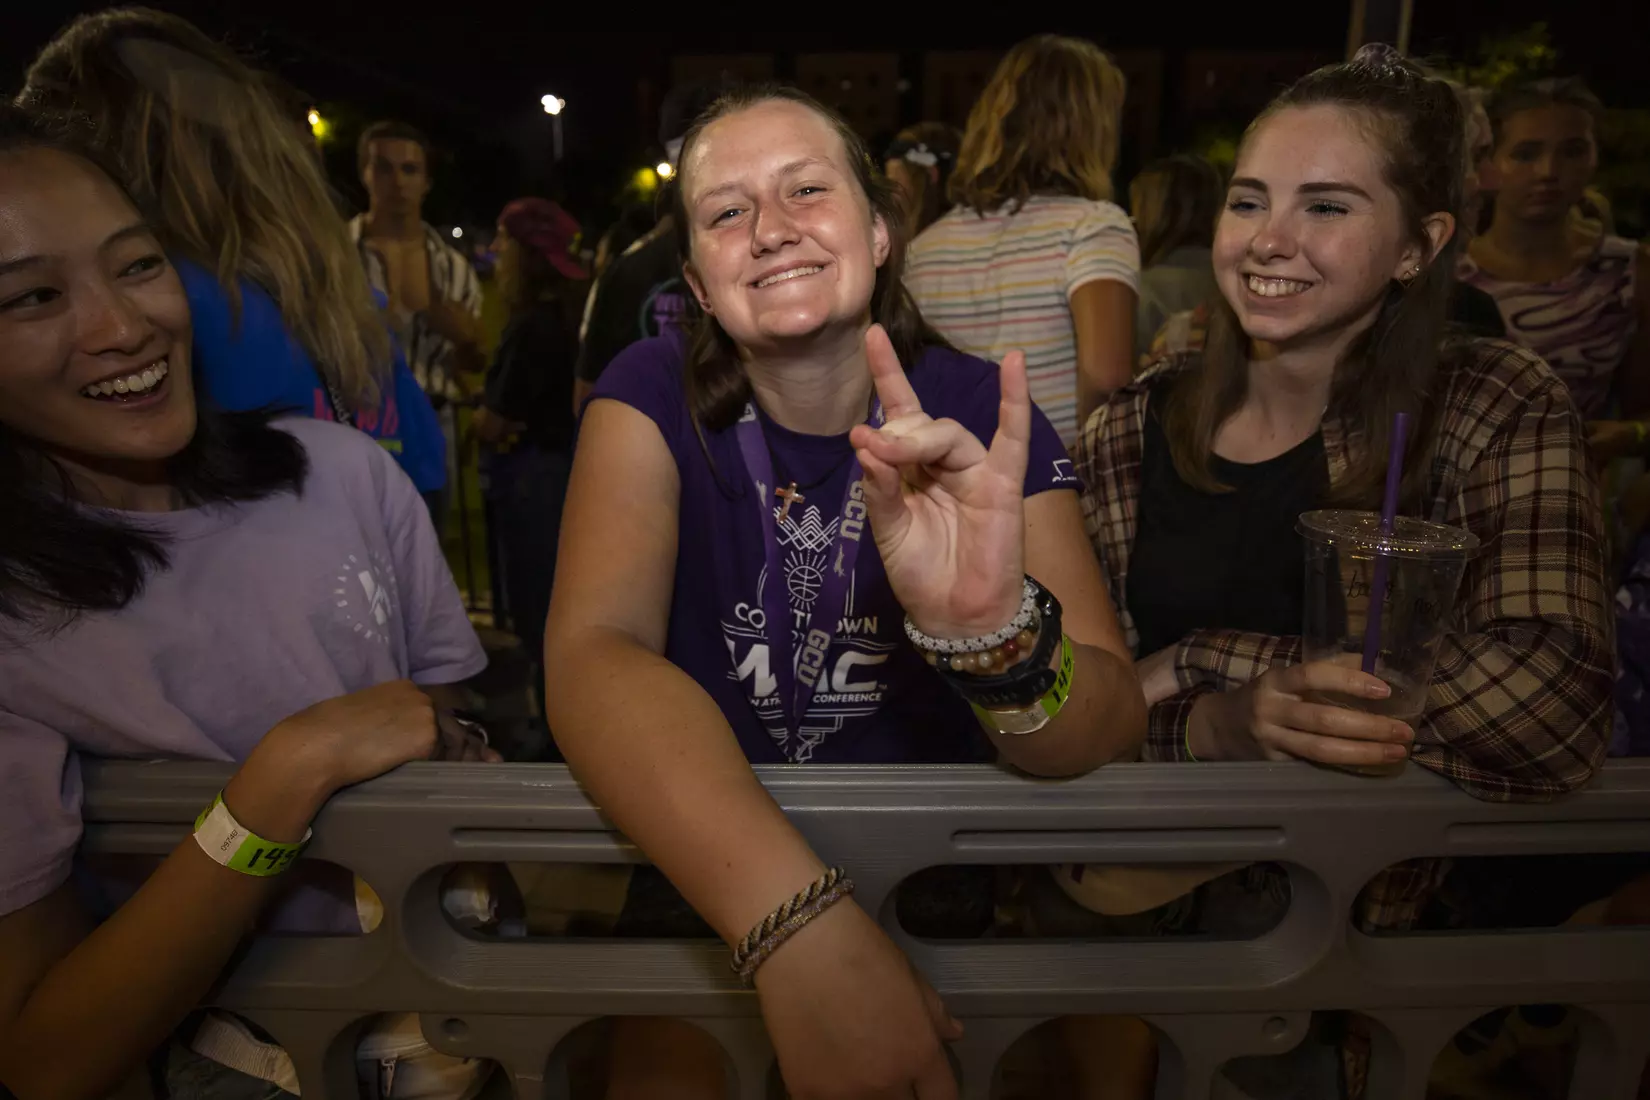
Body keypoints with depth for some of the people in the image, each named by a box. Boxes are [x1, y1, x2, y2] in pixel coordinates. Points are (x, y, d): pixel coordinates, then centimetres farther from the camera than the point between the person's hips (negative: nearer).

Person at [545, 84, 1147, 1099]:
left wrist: (994, 637, -40)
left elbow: (1114, 727, -17)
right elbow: (593, 650, -25)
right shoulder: (654, 396, -9)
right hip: (710, 883, -1)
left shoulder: (980, 412, -9)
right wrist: (799, 923, -39)